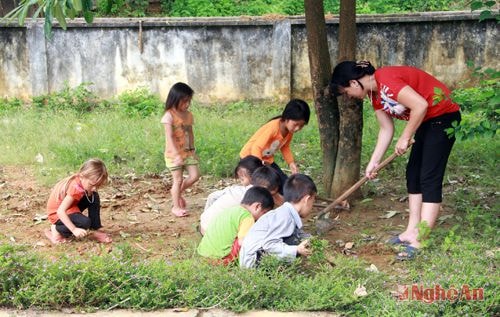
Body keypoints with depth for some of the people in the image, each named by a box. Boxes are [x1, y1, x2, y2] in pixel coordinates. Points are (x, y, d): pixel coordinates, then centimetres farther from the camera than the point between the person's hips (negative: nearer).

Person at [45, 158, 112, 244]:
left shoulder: (83, 181, -10)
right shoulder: (75, 188, -34)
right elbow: (60, 211, -36)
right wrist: (74, 229, -38)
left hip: (69, 207, 9)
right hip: (57, 213, -9)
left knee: (94, 197, -2)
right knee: (85, 222, -30)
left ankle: (95, 231, 3)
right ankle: (56, 230, -8)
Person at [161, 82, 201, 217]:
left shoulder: (188, 115, 7)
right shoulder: (169, 115, -14)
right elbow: (169, 137, -20)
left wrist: (192, 149, 11)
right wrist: (176, 154, -27)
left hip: (187, 152, 6)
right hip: (174, 153, -6)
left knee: (194, 175, 2)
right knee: (178, 180, -1)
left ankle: (177, 192, 26)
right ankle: (176, 207, 12)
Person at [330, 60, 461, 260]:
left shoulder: (386, 80, -24)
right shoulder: (374, 93, 6)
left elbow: (420, 105, -29)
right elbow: (386, 129, 11)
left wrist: (405, 138, -19)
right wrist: (373, 162, 8)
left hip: (443, 116, -10)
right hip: (427, 121, 10)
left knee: (429, 178, -11)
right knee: (413, 174, 11)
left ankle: (420, 241, -11)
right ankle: (412, 232, 16)